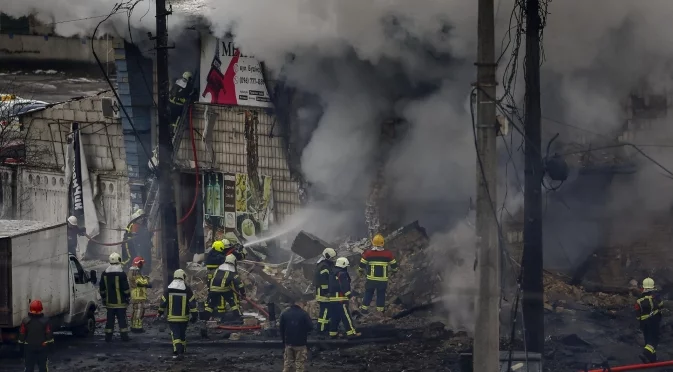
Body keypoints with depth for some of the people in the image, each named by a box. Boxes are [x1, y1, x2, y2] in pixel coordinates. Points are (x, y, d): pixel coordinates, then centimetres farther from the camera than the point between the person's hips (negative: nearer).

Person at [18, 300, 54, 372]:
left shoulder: (25, 321, -9)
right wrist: (50, 344, 7)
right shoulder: (45, 321, -11)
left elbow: (22, 335, -3)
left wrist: (21, 346, 9)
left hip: (29, 348, 0)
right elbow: (49, 335, -6)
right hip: (43, 347, 0)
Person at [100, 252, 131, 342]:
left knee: (110, 320, 7)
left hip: (109, 302, 4)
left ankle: (108, 337, 7)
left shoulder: (105, 274, 6)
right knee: (122, 319, 0)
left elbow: (102, 289, 13)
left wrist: (103, 299, 20)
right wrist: (128, 298, 1)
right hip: (120, 302, -4)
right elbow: (126, 288, -11)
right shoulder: (121, 274, -10)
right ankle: (124, 336, -1)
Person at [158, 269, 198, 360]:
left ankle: (177, 352, -21)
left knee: (175, 334, -3)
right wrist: (194, 315, 1)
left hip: (171, 317, -1)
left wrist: (160, 313, 19)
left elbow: (163, 302, 5)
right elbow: (192, 303, -5)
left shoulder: (168, 289, -2)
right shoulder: (187, 289, -4)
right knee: (182, 334, 16)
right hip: (184, 317, 1)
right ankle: (182, 351, 25)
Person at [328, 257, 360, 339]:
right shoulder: (342, 274, -12)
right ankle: (351, 332, -10)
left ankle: (333, 333, 15)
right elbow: (344, 286, -20)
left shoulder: (333, 274, 19)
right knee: (346, 316, -8)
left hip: (332, 298, 10)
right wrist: (349, 294, -15)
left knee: (335, 317, 13)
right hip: (340, 299, -10)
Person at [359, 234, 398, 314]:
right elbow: (394, 266, 2)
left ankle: (364, 308, 20)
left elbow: (362, 265, -2)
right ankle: (380, 309, 17)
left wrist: (360, 271, 19)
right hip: (383, 280, 0)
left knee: (368, 293, 16)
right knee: (381, 295, 13)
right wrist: (392, 271, 25)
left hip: (371, 279, 0)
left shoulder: (368, 253, -9)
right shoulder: (388, 254, -7)